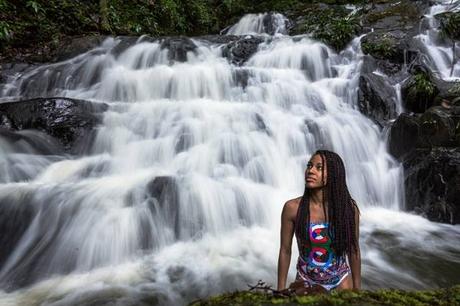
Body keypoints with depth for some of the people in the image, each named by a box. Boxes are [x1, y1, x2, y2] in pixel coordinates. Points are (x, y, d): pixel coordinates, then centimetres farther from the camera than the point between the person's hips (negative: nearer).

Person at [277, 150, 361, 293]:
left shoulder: (348, 208, -14)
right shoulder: (292, 207, -17)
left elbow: (354, 251, -3)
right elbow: (285, 251, -8)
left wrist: (357, 290, 4)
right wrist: (281, 290, -3)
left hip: (341, 281, 1)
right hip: (306, 282, 0)